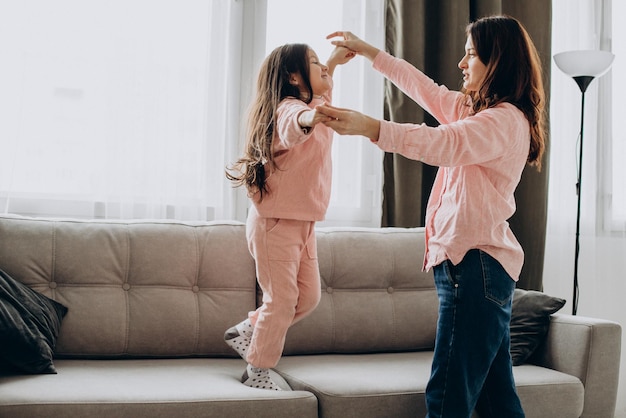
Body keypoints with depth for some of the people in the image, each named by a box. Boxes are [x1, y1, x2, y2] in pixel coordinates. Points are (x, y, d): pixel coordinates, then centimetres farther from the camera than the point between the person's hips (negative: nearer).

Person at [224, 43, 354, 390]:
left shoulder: (310, 104, 14)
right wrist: (310, 118, -66)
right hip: (275, 221, -10)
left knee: (309, 296, 12)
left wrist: (333, 63, 40)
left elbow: (321, 91, 41)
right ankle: (257, 372, 11)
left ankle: (247, 331, 27)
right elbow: (292, 124, -45)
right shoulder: (289, 106, -17)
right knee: (282, 299, -5)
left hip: (302, 222, 10)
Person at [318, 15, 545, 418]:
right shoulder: (473, 108, 18)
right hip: (472, 261, 10)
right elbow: (424, 87, 27)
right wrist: (368, 51, 30)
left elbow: (443, 143, -29)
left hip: (475, 262, -10)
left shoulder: (505, 120, -12)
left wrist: (368, 126, -39)